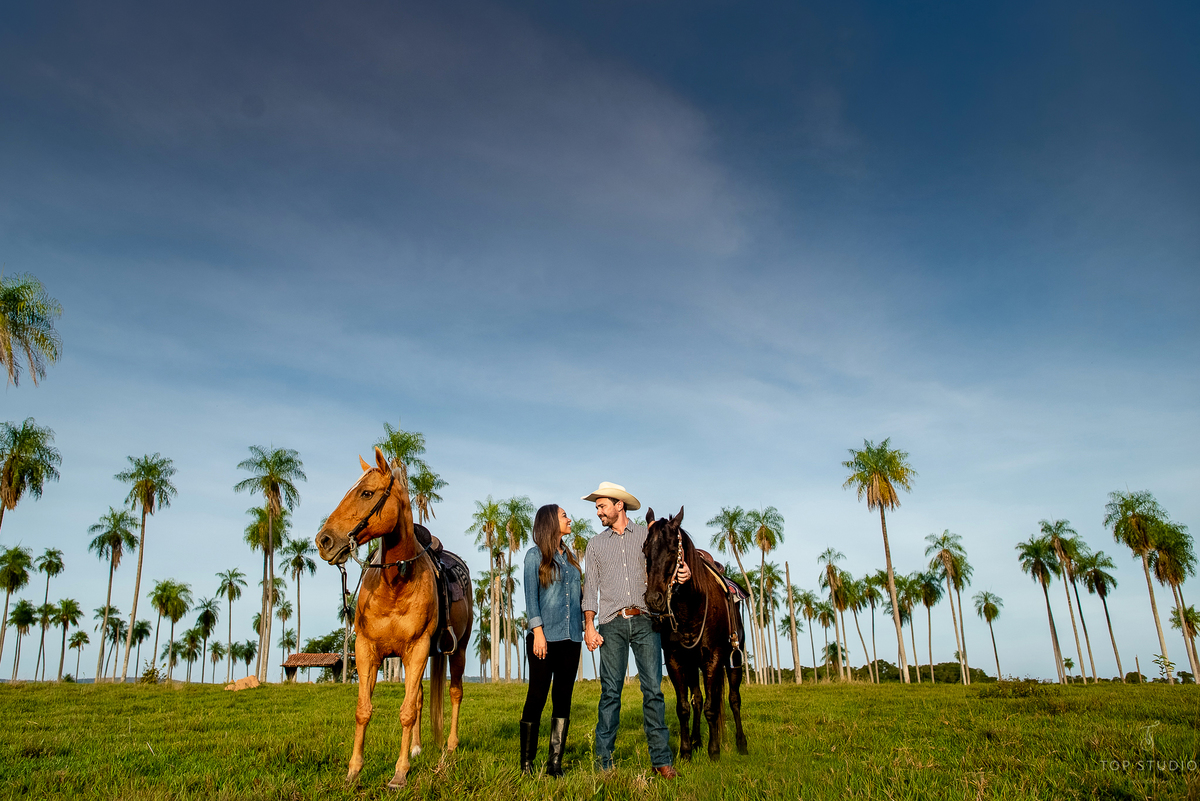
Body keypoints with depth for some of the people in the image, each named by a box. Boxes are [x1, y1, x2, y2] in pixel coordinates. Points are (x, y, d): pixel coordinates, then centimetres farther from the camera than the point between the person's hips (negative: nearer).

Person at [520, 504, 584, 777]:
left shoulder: (571, 557, 17)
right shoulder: (535, 555, 1)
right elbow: (531, 596, -6)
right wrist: (538, 631, -14)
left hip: (571, 638, 5)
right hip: (545, 637, -5)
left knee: (563, 698, 5)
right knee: (537, 697, -2)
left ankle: (555, 762, 10)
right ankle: (526, 763, 8)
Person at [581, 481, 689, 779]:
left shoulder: (648, 535, 11)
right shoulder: (596, 544, 15)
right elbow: (591, 586, 10)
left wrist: (683, 574, -15)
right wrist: (589, 625, 0)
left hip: (645, 621, -1)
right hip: (612, 623, 1)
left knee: (653, 689, -2)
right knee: (611, 690, 1)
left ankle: (661, 759, 5)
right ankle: (603, 760, 8)